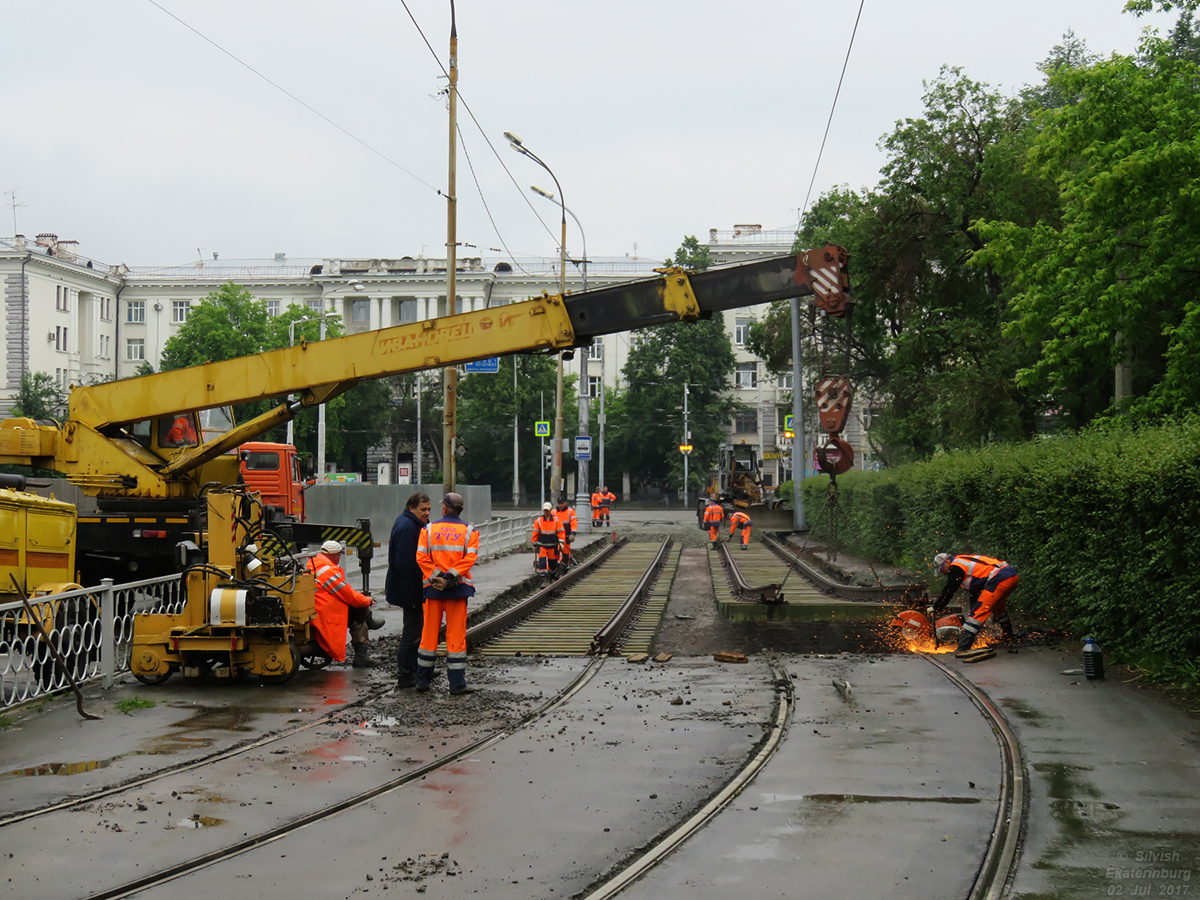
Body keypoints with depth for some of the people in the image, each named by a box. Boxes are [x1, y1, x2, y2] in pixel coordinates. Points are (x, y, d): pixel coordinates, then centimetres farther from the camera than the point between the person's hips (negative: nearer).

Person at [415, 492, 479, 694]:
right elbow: (470, 557, -12)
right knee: (456, 635, 2)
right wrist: (450, 577, -16)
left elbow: (421, 557, -7)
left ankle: (422, 680, 14)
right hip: (458, 588, -1)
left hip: (433, 587, 1)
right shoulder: (469, 531, 1)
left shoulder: (429, 529, 3)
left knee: (429, 633, 9)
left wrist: (436, 578, -9)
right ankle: (457, 683, 3)